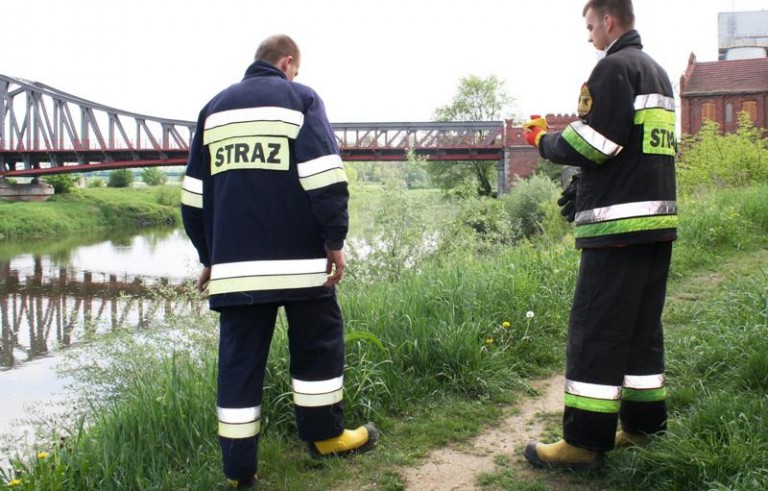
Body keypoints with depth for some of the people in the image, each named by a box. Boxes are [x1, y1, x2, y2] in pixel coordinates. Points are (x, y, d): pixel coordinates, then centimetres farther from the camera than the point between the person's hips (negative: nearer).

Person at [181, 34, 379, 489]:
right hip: (298, 258, -4)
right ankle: (326, 435, 23)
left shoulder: (215, 108, 17)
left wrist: (209, 256, 23)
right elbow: (325, 178, -10)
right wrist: (335, 241, -6)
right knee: (318, 342, 13)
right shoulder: (299, 98, 3)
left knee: (240, 358, 5)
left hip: (234, 263, 4)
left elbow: (194, 194, 17)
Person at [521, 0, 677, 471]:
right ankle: (645, 424, 22)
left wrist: (544, 140, 2)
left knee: (595, 332, -6)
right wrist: (586, 187, 21)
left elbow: (592, 143, -16)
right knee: (644, 328, 15)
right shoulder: (658, 72, 20)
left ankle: (584, 443, -3)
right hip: (658, 219, 10)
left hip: (619, 225, -9)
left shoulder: (615, 67, -9)